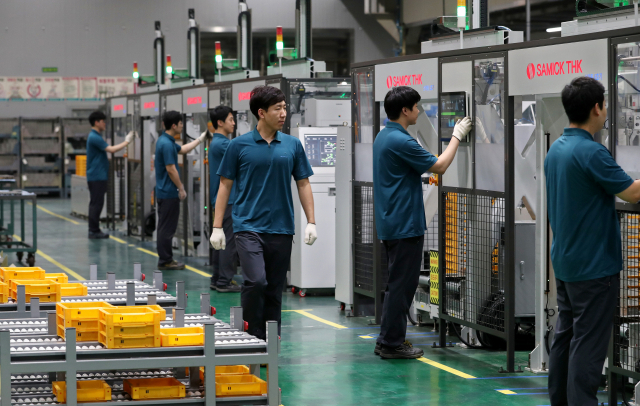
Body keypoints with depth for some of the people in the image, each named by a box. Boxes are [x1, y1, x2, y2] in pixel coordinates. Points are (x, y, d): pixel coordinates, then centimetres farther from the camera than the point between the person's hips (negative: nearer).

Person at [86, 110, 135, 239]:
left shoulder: (95, 136, 16)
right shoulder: (94, 137, -18)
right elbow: (111, 149, -21)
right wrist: (126, 142, -14)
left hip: (98, 176, 10)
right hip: (97, 176, -10)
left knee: (95, 203, 12)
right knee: (97, 204, -6)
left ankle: (94, 230, 16)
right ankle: (94, 231, -3)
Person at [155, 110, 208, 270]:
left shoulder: (166, 141, 11)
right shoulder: (167, 144, -20)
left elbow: (182, 149, 28)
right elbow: (171, 169, -21)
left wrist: (200, 139, 31)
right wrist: (181, 188, -13)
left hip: (164, 191, 10)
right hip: (169, 192, -10)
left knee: (165, 227, 14)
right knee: (167, 228, -4)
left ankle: (165, 259, 20)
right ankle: (165, 261, 1)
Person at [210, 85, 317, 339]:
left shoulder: (293, 145, 6)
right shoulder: (239, 145, -1)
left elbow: (303, 184, 11)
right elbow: (225, 185, 4)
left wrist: (311, 222, 2)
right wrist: (217, 227, -1)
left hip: (281, 228, 3)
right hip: (248, 226, -3)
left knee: (274, 290, 7)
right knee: (255, 281, -19)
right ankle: (251, 338, -5)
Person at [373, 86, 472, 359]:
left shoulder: (383, 137, 11)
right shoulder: (401, 141, -20)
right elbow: (439, 166, -12)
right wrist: (457, 136, -2)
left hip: (391, 223, 10)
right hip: (405, 224, -10)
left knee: (398, 283, 15)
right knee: (402, 284, -3)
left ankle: (388, 340, 19)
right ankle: (392, 343, 2)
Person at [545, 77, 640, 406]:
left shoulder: (556, 150, 8)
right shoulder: (591, 152, -21)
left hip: (564, 261, 9)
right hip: (594, 265, -9)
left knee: (565, 335, 14)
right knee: (588, 343, -5)